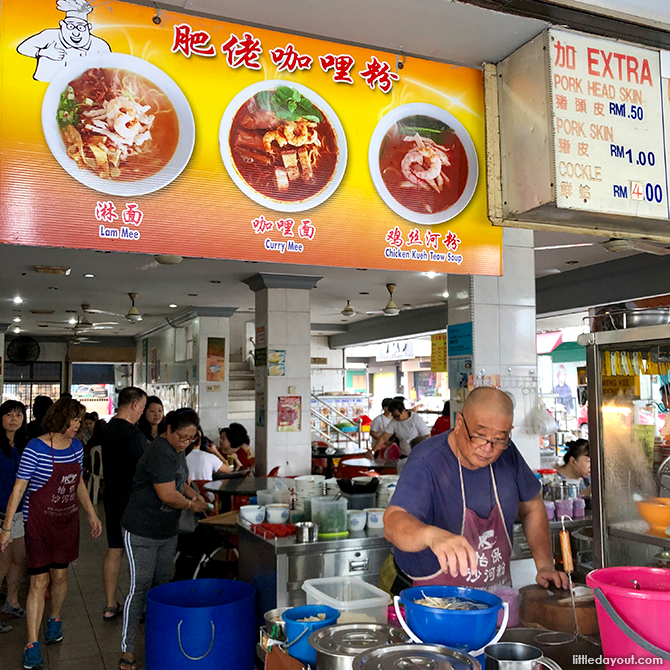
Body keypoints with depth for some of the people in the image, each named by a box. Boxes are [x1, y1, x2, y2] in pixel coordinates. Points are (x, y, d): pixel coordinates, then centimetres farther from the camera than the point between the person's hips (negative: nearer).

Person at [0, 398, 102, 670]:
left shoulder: (76, 447, 2)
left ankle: (55, 620, 40)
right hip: (39, 522, -5)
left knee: (60, 576, 14)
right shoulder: (35, 449, -16)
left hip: (67, 520, 5)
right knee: (39, 581, -4)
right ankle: (32, 644, 4)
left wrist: (92, 514, 15)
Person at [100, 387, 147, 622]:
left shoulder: (107, 430, 7)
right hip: (132, 499, -8)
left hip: (112, 496, 8)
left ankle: (110, 606, 19)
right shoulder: (133, 434, -19)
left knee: (114, 550, 12)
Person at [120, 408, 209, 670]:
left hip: (167, 531, 9)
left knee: (163, 584, 16)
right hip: (142, 532, -9)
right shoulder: (160, 453, -23)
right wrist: (192, 505, -10)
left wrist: (192, 493, 7)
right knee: (139, 588, -4)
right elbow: (168, 496, -26)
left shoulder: (177, 451, 8)